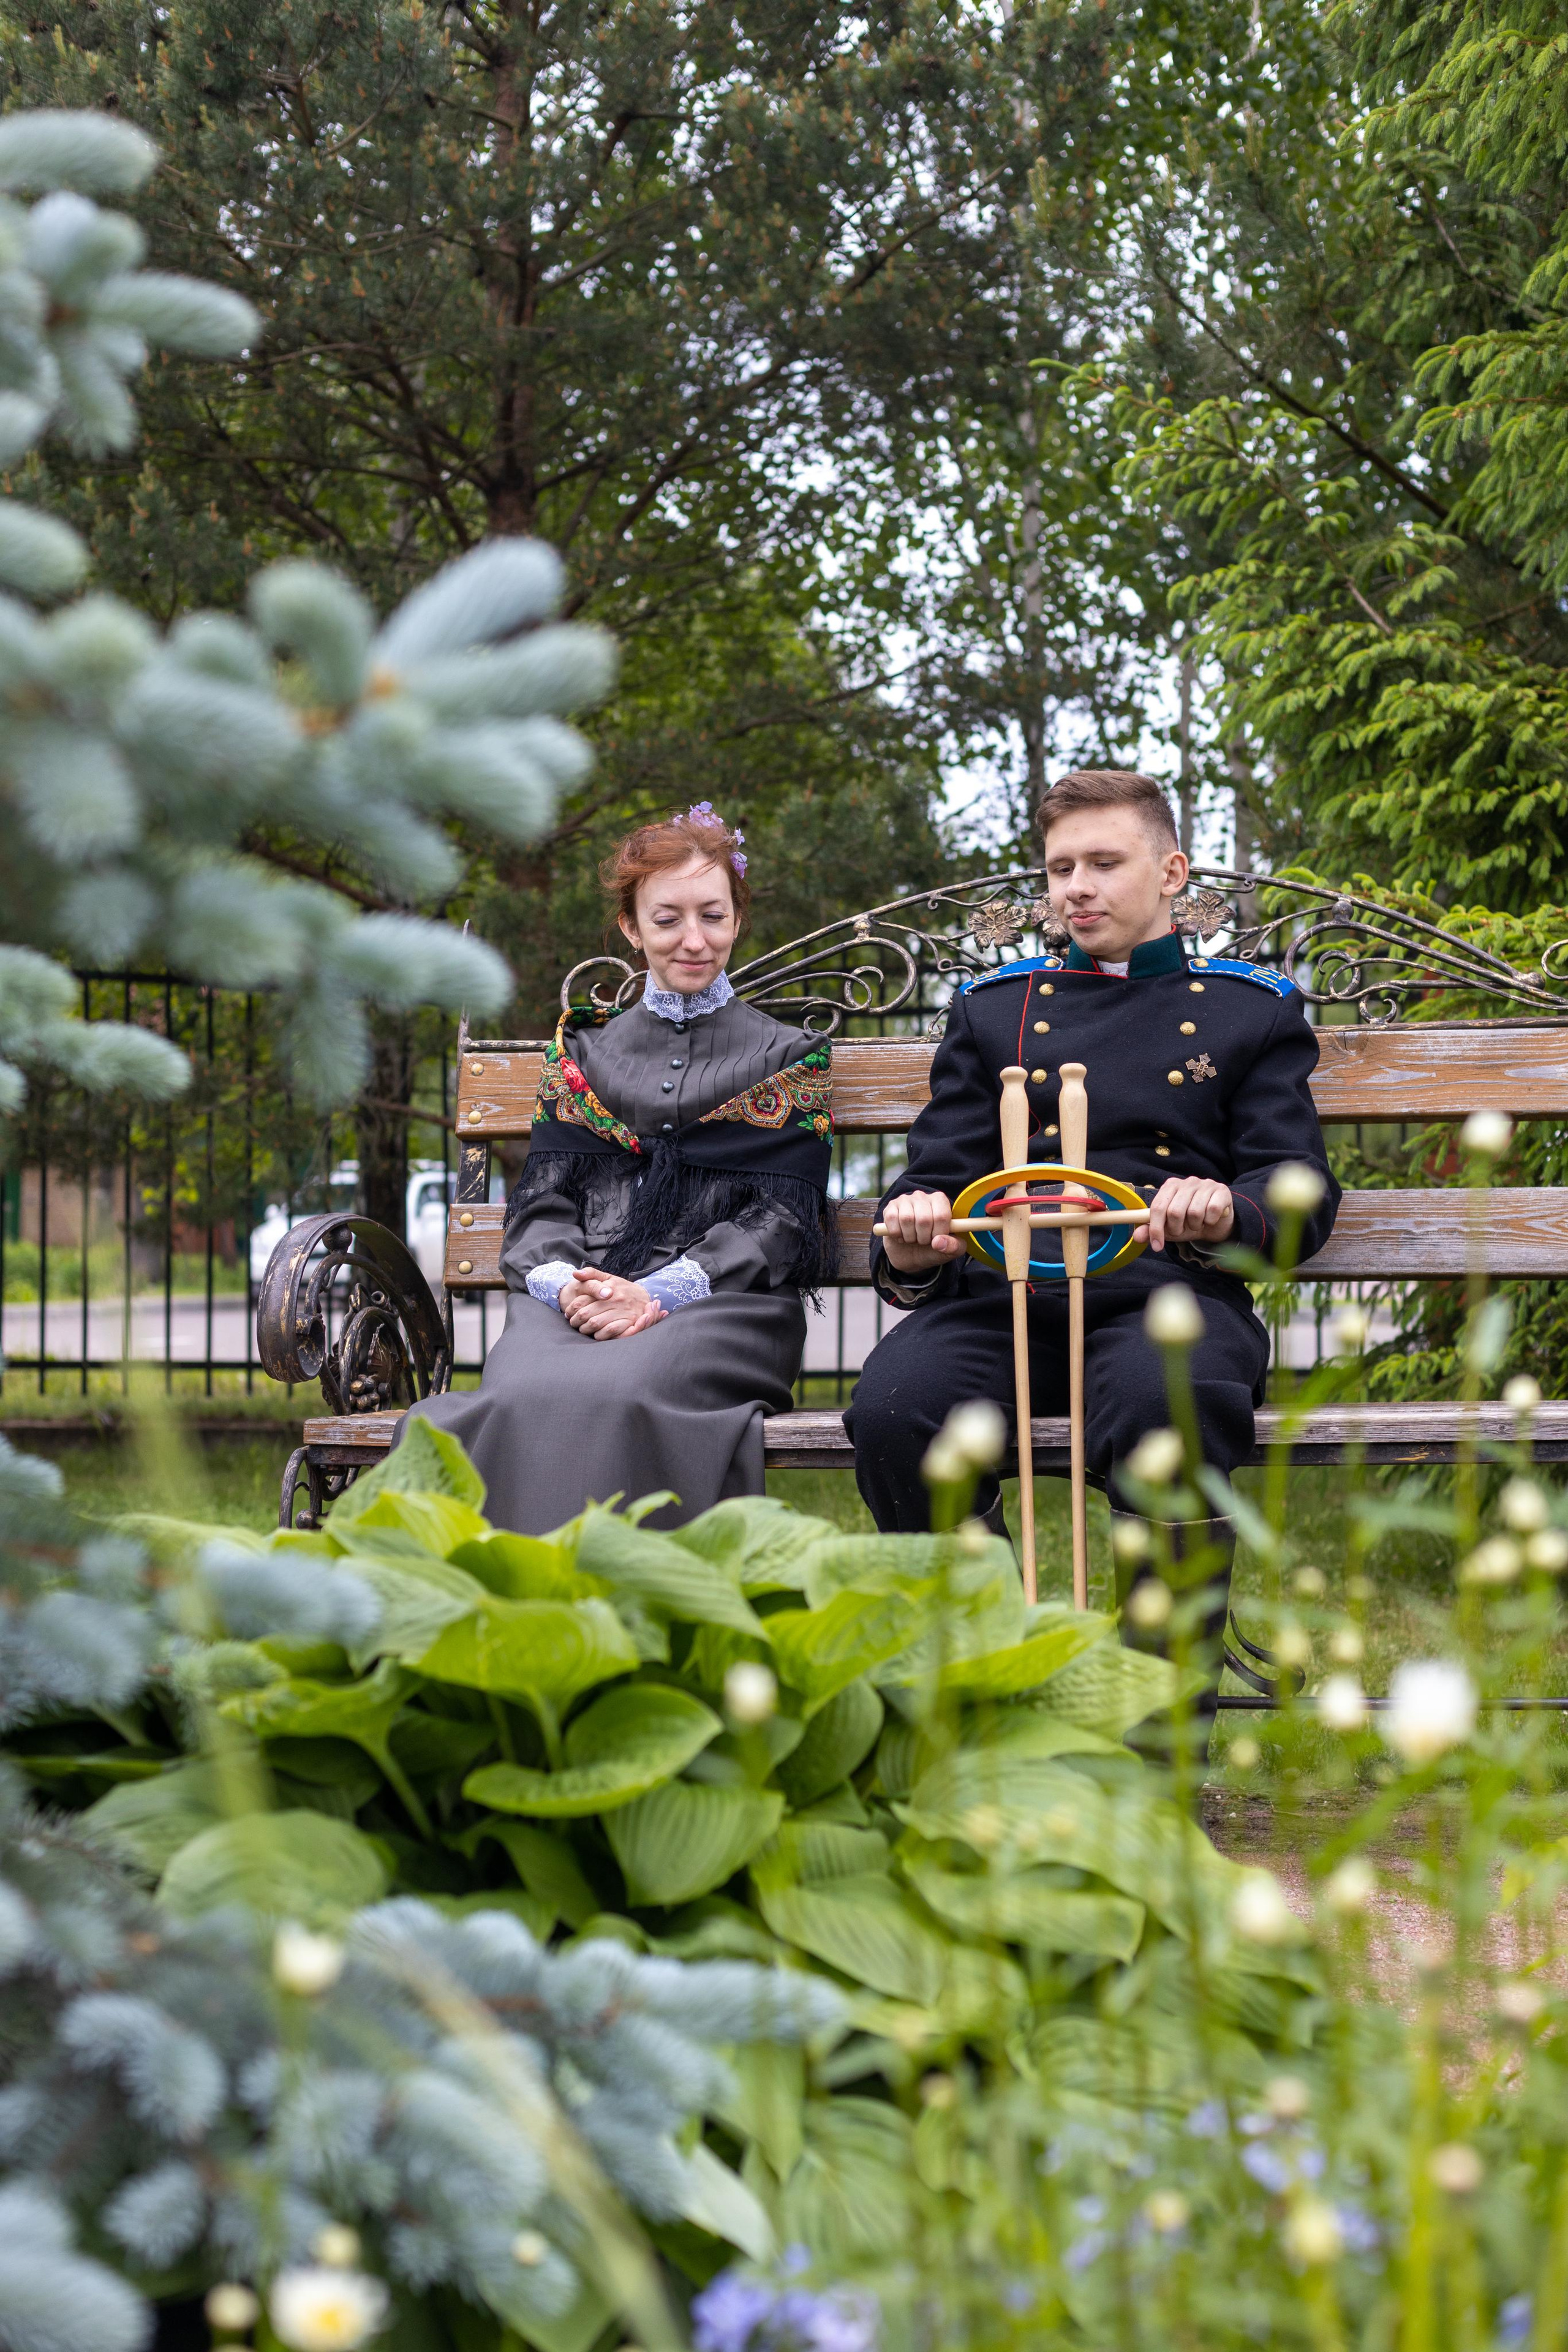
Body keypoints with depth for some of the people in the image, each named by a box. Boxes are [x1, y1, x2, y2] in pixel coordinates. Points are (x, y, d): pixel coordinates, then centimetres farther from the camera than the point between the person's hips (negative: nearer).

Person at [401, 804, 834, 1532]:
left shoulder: (790, 1056, 17)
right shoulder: (581, 1050, 26)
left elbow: (783, 1217, 5)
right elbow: (542, 1198, 16)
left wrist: (662, 1294, -12)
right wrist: (560, 1280, -9)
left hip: (718, 1307, -2)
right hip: (577, 1301, 2)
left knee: (612, 1397, -39)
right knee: (519, 1402, -36)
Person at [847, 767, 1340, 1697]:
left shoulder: (1253, 1009, 21)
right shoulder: (994, 1008, 28)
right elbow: (942, 1168, 22)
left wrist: (1229, 1213, -15)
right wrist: (913, 1249, -4)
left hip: (1168, 1295, -2)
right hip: (1003, 1293, 2)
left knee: (1164, 1401, -40)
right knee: (894, 1405, -33)